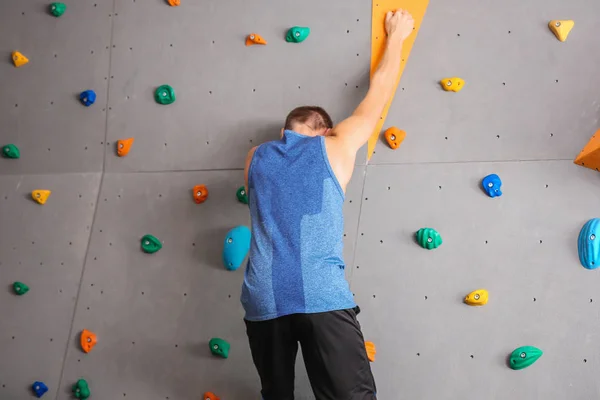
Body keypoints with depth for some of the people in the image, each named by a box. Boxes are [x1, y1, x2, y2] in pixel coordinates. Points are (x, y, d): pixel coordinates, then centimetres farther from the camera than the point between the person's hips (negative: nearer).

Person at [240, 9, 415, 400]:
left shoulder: (256, 158, 18)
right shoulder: (335, 148, 11)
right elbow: (380, 89, 22)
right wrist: (396, 35, 36)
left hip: (262, 302, 4)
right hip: (322, 298, -3)